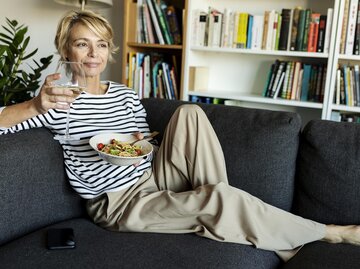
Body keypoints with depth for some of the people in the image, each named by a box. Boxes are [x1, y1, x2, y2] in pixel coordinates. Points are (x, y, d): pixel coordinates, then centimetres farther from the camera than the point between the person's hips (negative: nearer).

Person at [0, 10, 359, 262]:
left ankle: (226, 220, -17)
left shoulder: (127, 96, 9)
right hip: (118, 205, -5)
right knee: (216, 195, -26)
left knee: (189, 113, -16)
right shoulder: (57, 100, -5)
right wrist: (36, 106, -33)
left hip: (153, 179, 6)